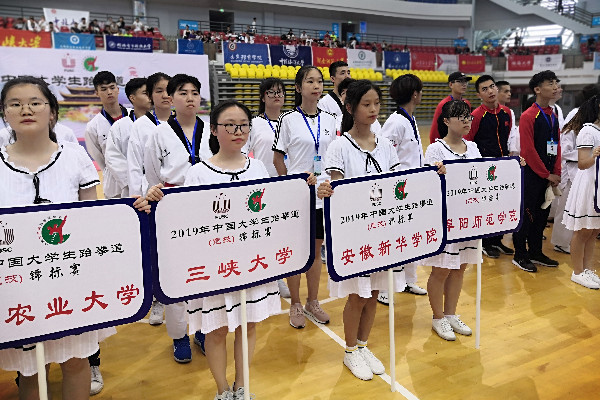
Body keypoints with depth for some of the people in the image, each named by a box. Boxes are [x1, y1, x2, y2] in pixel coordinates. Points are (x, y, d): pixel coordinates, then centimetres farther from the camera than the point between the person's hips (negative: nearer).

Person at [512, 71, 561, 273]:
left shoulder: (553, 115, 12)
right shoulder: (528, 116, -12)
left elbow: (557, 146, 13)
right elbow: (528, 151, -17)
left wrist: (556, 173, 1)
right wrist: (547, 174, -13)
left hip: (548, 175, 8)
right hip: (532, 175, -8)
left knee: (543, 213, 14)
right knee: (527, 214, 0)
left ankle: (535, 252, 27)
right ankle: (520, 255, 13)